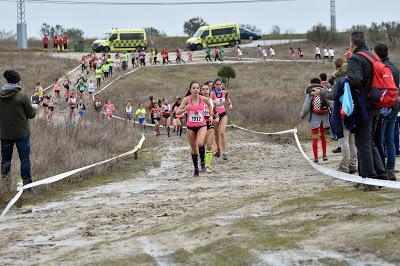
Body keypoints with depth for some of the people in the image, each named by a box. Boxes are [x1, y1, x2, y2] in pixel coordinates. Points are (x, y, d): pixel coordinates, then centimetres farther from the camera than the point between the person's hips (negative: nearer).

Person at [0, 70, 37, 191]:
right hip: (21, 133, -4)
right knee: (25, 159, 6)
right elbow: (31, 114, -6)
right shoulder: (22, 96, -14)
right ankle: (27, 184, 9)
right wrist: (34, 108, 15)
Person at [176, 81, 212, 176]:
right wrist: (185, 109, -27)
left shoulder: (203, 99, -6)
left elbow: (210, 105, 17)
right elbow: (178, 112, -9)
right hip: (191, 126, 1)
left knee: (200, 143, -27)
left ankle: (202, 162, -5)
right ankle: (196, 168, 26)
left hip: (202, 125, -1)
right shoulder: (187, 99, -9)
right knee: (193, 149, 10)